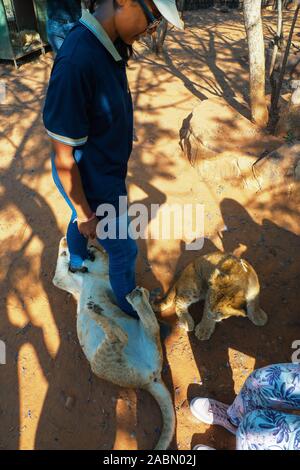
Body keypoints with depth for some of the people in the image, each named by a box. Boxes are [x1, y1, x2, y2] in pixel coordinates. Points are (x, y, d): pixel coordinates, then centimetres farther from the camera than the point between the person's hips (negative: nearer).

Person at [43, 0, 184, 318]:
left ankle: (77, 262, 65)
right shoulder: (76, 61, -33)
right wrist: (86, 213, -16)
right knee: (124, 251, 12)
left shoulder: (109, 46, -5)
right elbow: (64, 158, -27)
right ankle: (130, 310, 42)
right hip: (93, 186, -8)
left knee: (80, 220, 33)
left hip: (105, 171, 8)